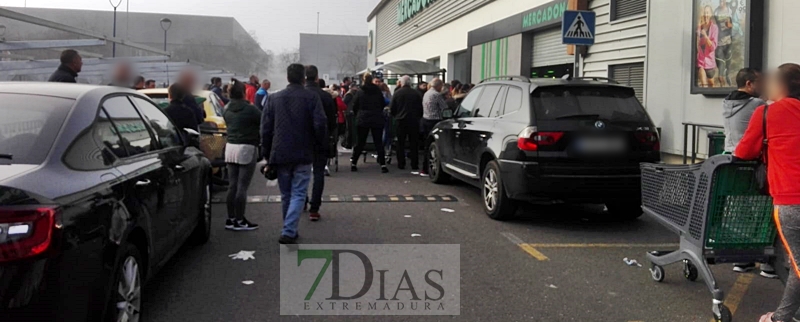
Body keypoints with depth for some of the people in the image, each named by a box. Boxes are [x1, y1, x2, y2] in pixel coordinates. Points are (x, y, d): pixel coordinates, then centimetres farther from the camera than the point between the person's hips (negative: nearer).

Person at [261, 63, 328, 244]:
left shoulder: (274, 98, 5)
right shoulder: (312, 98, -5)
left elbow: (266, 128, 5)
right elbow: (320, 125, -11)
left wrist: (267, 155, 11)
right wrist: (322, 145, 6)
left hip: (280, 154, 3)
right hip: (303, 155, -3)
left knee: (286, 194, 16)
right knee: (298, 194, -1)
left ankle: (290, 230, 26)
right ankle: (289, 232, -15)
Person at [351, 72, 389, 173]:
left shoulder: (359, 92, -4)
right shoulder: (378, 91, -1)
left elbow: (354, 106, -1)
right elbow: (383, 104, 6)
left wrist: (358, 115, 17)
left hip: (363, 120, 0)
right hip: (377, 120, 0)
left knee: (360, 143, 10)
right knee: (378, 142, 3)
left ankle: (353, 164, 13)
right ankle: (383, 165, -4)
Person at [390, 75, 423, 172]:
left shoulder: (397, 93, -5)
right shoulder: (416, 93, -3)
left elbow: (392, 108, -2)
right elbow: (421, 107, 2)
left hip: (401, 121, 0)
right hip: (414, 121, 0)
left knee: (400, 143, 12)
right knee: (414, 144, 4)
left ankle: (401, 164, 12)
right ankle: (414, 167, 1)